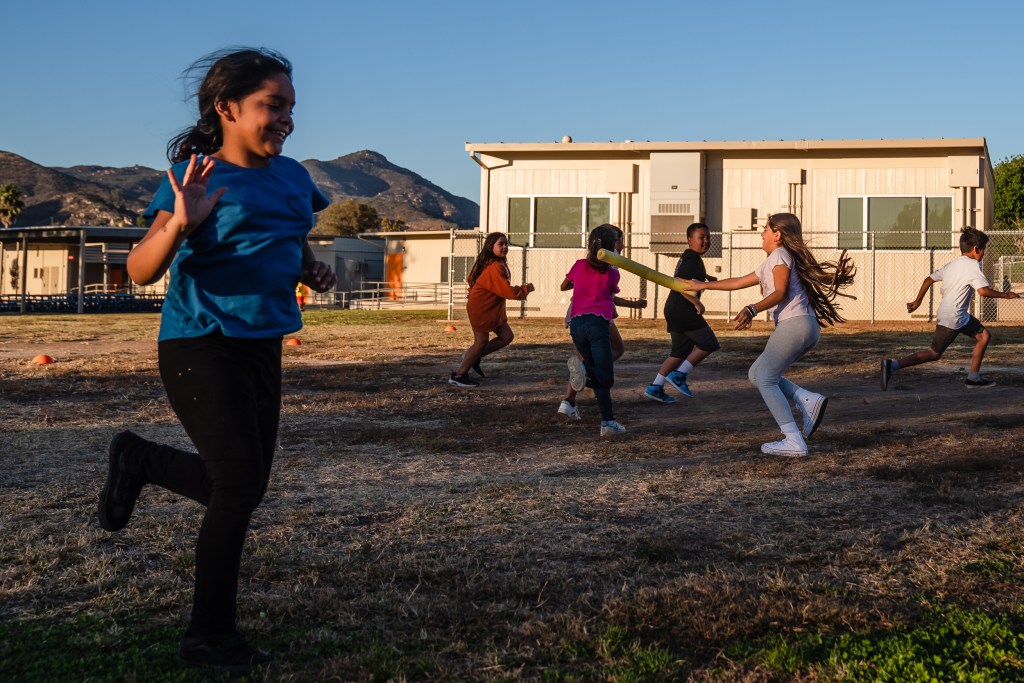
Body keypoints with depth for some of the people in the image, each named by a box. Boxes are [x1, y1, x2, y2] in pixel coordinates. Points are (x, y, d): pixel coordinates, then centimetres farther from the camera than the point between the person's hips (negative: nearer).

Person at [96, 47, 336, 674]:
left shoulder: (293, 176, 9)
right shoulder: (196, 176, -10)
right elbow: (141, 271, -16)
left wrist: (313, 270, 4)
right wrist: (179, 223, -34)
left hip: (263, 347, 7)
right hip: (201, 345, -7)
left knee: (245, 486, 12)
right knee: (239, 483, -11)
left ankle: (139, 460, 38)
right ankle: (209, 639, 6)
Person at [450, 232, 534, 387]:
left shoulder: (499, 264, 7)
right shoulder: (494, 268, -26)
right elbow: (508, 291, -29)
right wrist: (525, 289, -15)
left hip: (493, 309, 10)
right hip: (481, 309, -10)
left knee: (507, 336, 8)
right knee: (481, 342, -2)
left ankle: (473, 358, 20)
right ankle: (459, 375, 10)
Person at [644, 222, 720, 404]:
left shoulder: (688, 257, 17)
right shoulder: (693, 258, -14)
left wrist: (707, 277, 49)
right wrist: (697, 303, -21)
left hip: (673, 311, 10)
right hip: (683, 311, -10)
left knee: (681, 351, 15)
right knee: (709, 344, -2)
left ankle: (655, 387, 13)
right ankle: (679, 375, -3)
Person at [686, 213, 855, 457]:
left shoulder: (780, 254, -1)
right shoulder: (768, 265, 27)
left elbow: (780, 292, -15)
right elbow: (738, 282, 36)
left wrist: (752, 310, -28)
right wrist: (702, 285, 42)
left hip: (794, 324, -9)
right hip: (804, 327, 9)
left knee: (765, 379, -7)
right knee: (756, 374, 13)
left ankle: (794, 441, -16)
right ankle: (808, 400, -4)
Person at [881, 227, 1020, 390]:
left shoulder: (951, 264, 12)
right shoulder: (973, 265, -13)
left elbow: (929, 279, 15)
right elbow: (983, 290, -24)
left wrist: (918, 301, 23)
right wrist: (1005, 295, -11)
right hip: (953, 318, -10)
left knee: (984, 336, 15)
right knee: (934, 353, -4)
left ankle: (974, 378, 16)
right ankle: (893, 365, -10)